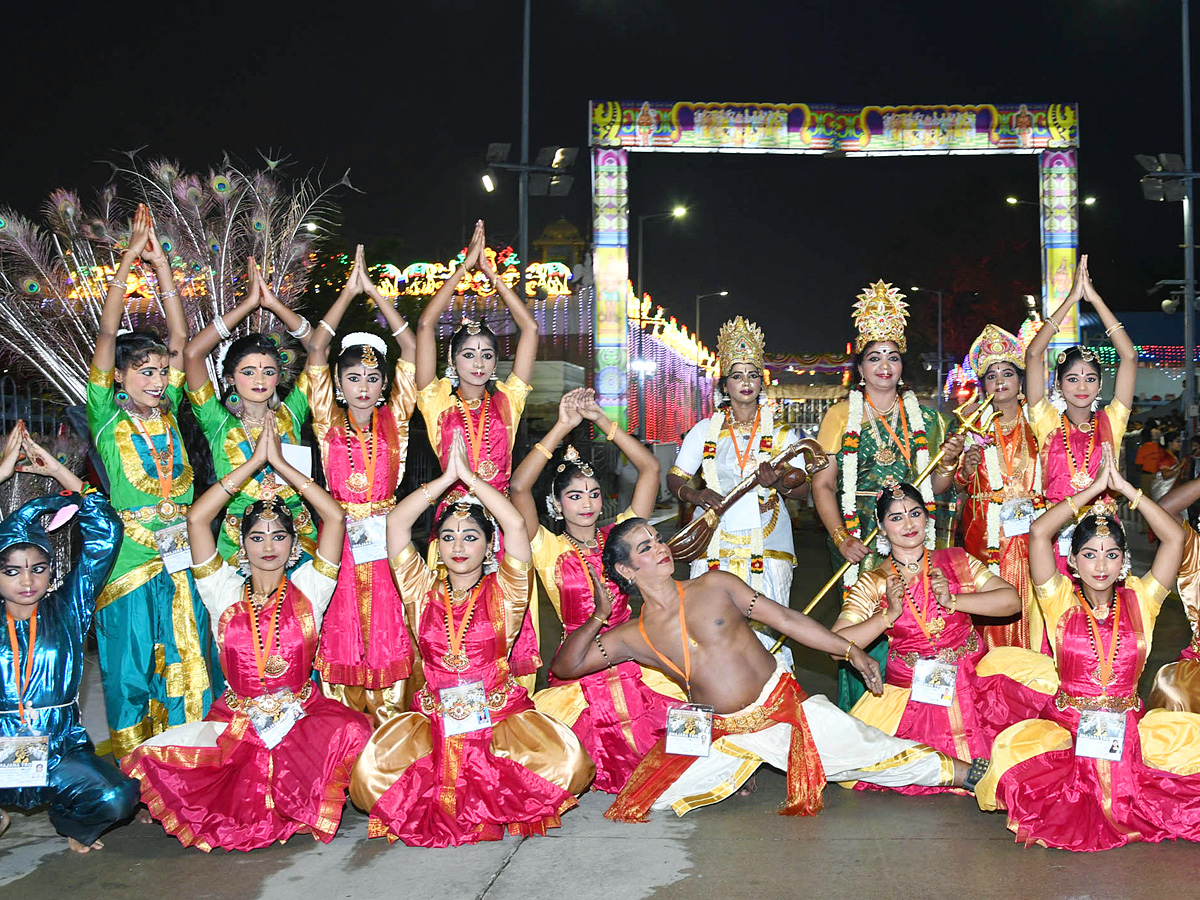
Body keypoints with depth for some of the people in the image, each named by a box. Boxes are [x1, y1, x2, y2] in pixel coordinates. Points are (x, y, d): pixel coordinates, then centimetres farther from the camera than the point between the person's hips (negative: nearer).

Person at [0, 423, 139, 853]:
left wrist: (61, 473, 0)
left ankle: (68, 820, 11)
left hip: (62, 752, 0)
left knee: (117, 797, -26)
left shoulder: (67, 610, 5)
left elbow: (104, 535, 0)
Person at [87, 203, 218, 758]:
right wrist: (131, 257, -13)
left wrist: (160, 261, -1)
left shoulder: (167, 411, 6)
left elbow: (180, 336, 2)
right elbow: (107, 333, -11)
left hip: (180, 564, 4)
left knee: (187, 672, 10)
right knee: (131, 675, 6)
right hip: (130, 565, -4)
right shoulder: (108, 418, -4)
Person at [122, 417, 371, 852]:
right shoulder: (225, 593, 5)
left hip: (303, 716, -1)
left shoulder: (307, 589, 3)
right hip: (235, 719, 1)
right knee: (154, 757, -23)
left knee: (352, 733, -33)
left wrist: (280, 463, -5)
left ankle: (300, 807, -6)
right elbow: (196, 518, -5)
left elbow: (335, 516, -7)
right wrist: (255, 462, -4)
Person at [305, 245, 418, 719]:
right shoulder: (328, 422, 2)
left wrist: (376, 293, -4)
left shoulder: (394, 419, 3)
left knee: (388, 635, 2)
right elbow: (316, 348, -6)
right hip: (340, 536, 0)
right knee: (342, 634, 2)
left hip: (386, 537, 1)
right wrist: (348, 292, -9)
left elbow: (411, 348, -2)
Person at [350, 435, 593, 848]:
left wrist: (470, 477, -7)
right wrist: (447, 477, -4)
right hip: (435, 717, 1)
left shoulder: (503, 593, 5)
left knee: (564, 764, -27)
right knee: (370, 774, -25)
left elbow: (516, 525, -9)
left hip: (501, 712, -1)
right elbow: (396, 522, 0)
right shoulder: (423, 592, 9)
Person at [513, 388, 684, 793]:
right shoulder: (549, 549, 2)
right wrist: (563, 427, -14)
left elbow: (650, 467, 5)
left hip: (633, 665, 3)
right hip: (578, 671, -2)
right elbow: (519, 487, -13)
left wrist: (601, 420, -2)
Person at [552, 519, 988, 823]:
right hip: (722, 734, 2)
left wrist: (851, 650, -3)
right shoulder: (632, 637, -1)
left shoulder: (715, 585, -2)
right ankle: (732, 773, 12)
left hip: (783, 703, -1)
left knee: (869, 750, -12)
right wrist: (598, 617, -14)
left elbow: (785, 619, 0)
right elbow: (565, 666, -2)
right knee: (639, 800, -10)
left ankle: (970, 774, 0)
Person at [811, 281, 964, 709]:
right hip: (859, 541, -2)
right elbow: (823, 484, 0)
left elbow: (934, 488, 17)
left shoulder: (924, 418, 12)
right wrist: (840, 538, -12)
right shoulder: (840, 415, 5)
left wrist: (948, 464, -4)